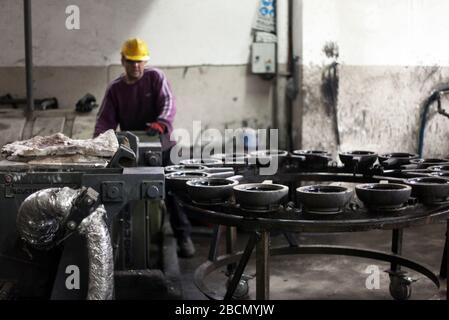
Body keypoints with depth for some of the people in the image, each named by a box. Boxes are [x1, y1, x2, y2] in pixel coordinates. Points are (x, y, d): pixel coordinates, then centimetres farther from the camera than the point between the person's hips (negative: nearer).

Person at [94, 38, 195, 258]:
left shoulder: (156, 78, -4)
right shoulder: (115, 89, 5)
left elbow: (168, 103, -18)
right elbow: (105, 120, 0)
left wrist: (160, 123, -39)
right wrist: (97, 142, -20)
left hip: (161, 146, -3)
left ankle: (183, 237, 2)